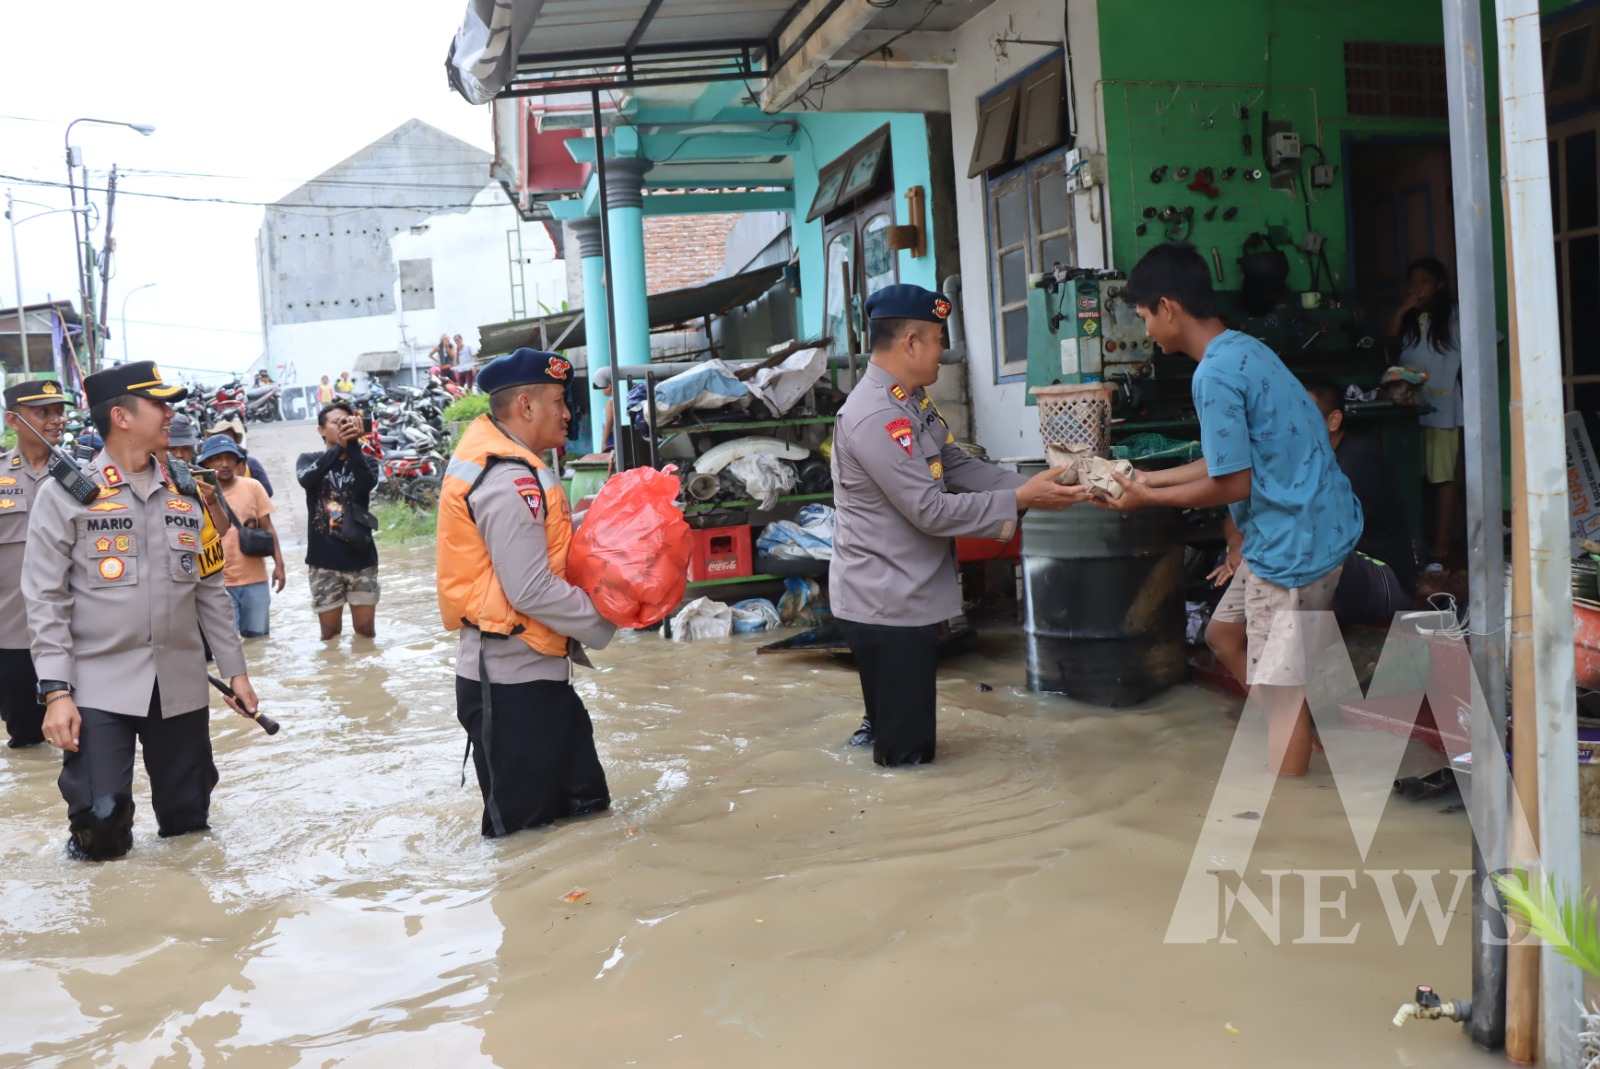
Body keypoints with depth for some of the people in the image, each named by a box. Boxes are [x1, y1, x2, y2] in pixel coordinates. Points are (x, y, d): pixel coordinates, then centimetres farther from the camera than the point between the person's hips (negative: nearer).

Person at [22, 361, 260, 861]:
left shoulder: (184, 490, 9)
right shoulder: (67, 492, -5)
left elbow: (209, 588, 13)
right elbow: (45, 600, -7)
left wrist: (235, 669, 11)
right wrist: (56, 690, -13)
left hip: (181, 684, 4)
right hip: (98, 685, -4)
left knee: (189, 821, 10)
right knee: (100, 823, -9)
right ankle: (96, 846, 22)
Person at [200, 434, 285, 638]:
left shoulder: (252, 487, 1)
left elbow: (267, 527, 4)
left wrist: (279, 564, 1)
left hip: (255, 578, 2)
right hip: (220, 581, -2)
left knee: (257, 636, 10)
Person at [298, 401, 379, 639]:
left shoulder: (364, 462, 5)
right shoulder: (309, 460, 4)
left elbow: (367, 484, -18)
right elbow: (307, 480, -20)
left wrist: (353, 444, -30)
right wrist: (338, 447, -31)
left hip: (361, 558, 1)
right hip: (324, 561, 0)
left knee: (365, 630, 4)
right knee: (330, 633, 5)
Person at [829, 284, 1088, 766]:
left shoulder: (912, 401, 8)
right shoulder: (875, 418, -26)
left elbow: (960, 467, 10)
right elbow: (931, 511, -26)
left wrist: (1032, 485, -3)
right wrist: (1020, 501, -20)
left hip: (906, 595, 10)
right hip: (884, 601, -10)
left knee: (908, 732, 25)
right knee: (907, 753, 5)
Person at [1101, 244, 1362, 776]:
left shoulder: (1215, 373, -20)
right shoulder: (1241, 350, 10)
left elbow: (1232, 484, -18)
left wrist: (1148, 499, -6)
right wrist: (1150, 478, 18)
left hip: (1294, 536, -10)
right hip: (1292, 527, 10)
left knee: (1279, 686, -2)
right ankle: (1305, 736, 27)